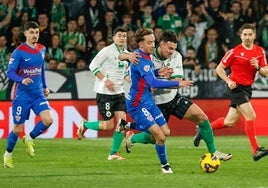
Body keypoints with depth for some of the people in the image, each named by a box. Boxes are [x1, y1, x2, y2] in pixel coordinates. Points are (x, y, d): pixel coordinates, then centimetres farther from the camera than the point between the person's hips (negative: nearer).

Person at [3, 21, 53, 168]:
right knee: (18, 129, 1)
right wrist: (22, 80, -34)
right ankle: (8, 154, 26)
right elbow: (10, 72, -17)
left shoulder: (42, 50, 5)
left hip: (38, 94, 5)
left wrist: (44, 86, 21)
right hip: (22, 95, -4)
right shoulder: (19, 52, -12)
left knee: (48, 120, -16)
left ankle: (29, 139, 10)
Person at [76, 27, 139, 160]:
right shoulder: (107, 50, -10)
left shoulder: (126, 54, 11)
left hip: (119, 92, 7)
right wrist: (105, 80, -18)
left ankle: (114, 153, 5)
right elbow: (93, 66, -11)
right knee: (108, 125, -6)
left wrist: (131, 81, 4)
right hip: (105, 93, -7)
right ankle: (84, 125, 21)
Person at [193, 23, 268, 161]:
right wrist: (228, 81, -16)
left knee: (230, 121, 9)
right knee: (251, 116, -18)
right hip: (236, 87, -6)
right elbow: (219, 68, -1)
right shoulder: (234, 52, -8)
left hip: (247, 88, 6)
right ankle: (256, 151, -16)